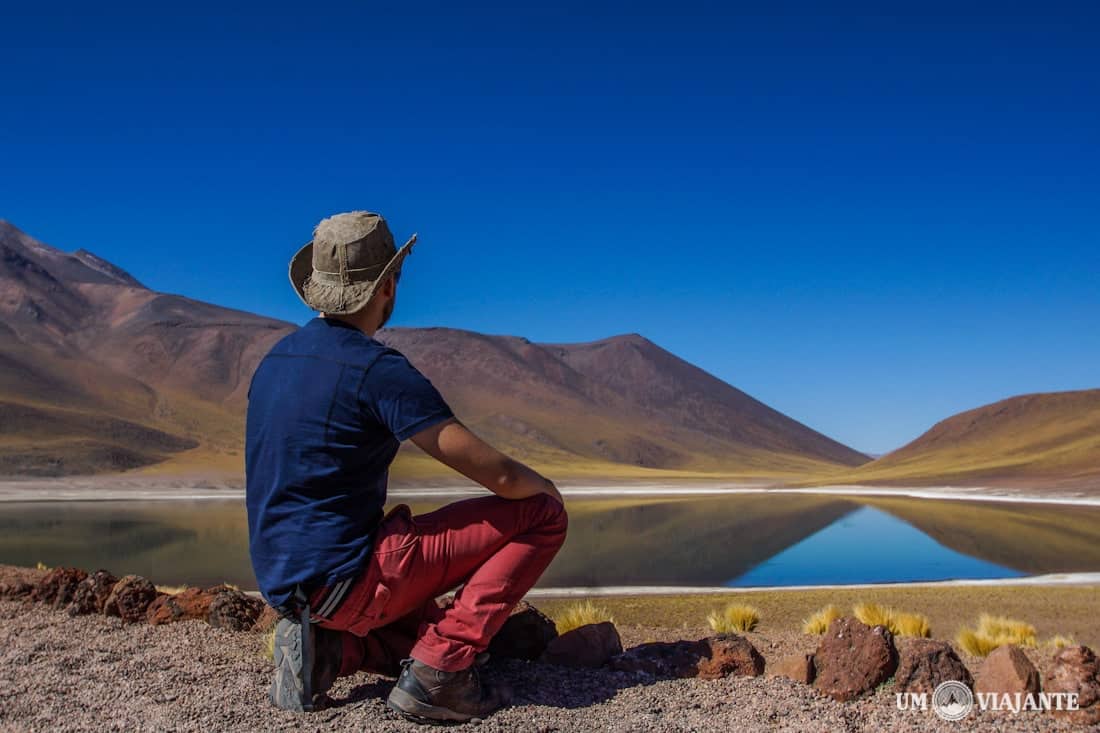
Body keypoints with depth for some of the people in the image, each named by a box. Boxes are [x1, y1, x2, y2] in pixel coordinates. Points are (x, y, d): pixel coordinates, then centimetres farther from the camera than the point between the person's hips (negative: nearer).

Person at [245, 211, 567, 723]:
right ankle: (437, 671, -8)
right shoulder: (379, 370, -18)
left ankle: (325, 646, 7)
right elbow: (497, 474, -18)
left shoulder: (275, 360, 9)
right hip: (347, 577, -9)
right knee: (542, 515, -5)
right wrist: (544, 487, 5)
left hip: (282, 583, 9)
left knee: (434, 625, 32)